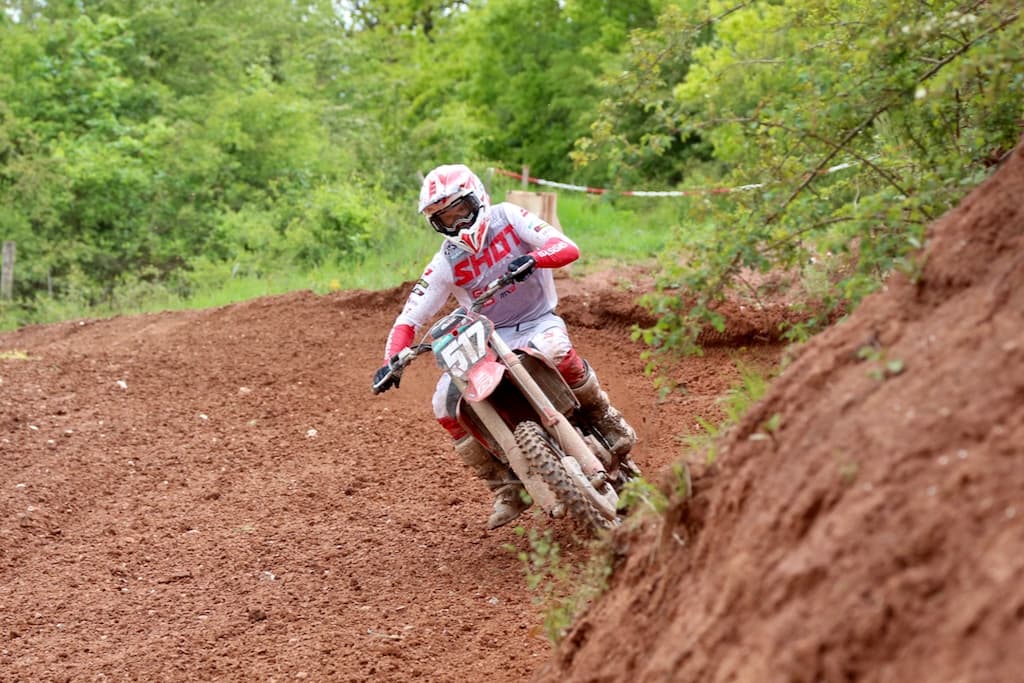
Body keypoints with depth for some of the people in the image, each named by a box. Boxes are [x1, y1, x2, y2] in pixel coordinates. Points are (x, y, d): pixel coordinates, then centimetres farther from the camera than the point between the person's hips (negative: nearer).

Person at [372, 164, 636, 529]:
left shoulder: (507, 217, -6)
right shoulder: (446, 263, 0)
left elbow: (568, 247, -17)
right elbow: (410, 317, -2)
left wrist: (533, 259, -40)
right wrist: (392, 361, -21)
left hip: (539, 323, -3)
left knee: (556, 353, -40)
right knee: (446, 404, -19)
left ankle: (608, 421, -12)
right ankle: (508, 489, -5)